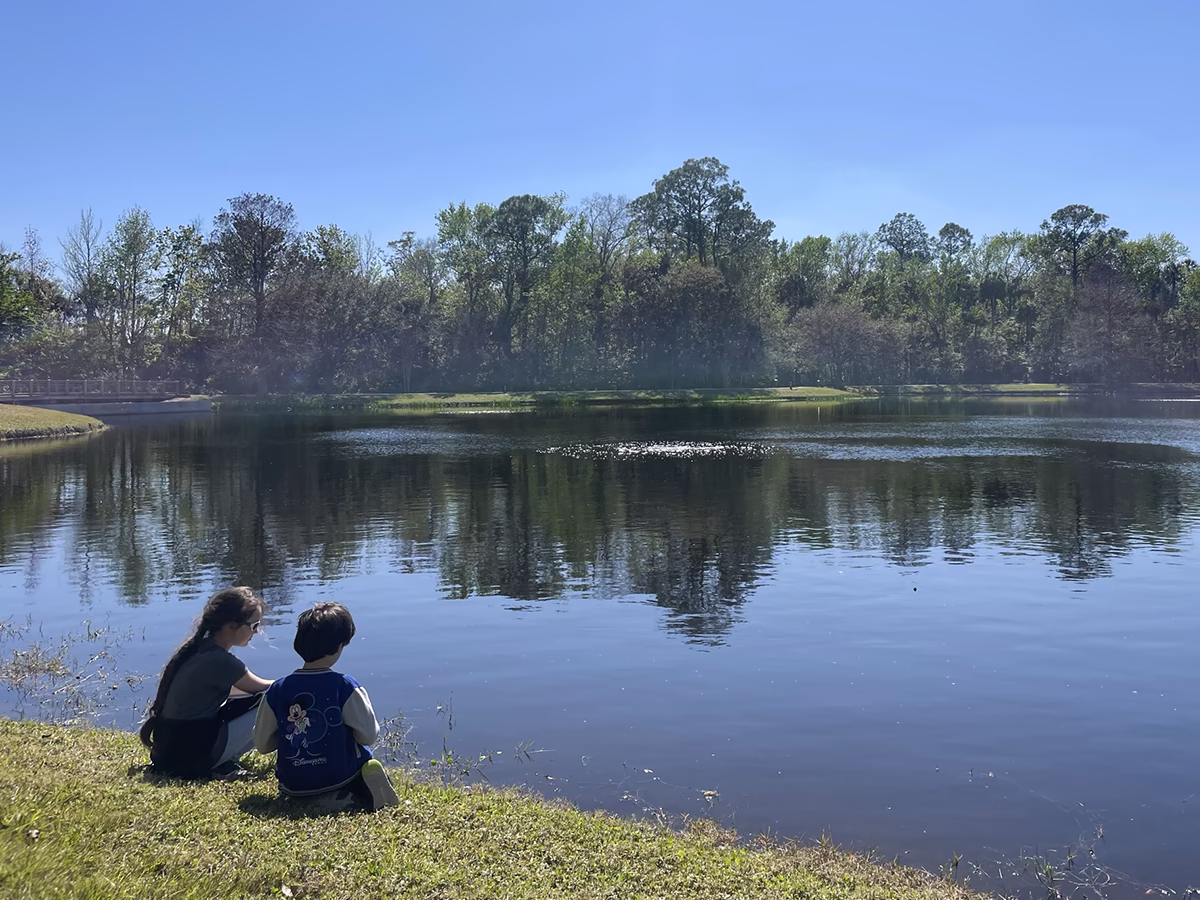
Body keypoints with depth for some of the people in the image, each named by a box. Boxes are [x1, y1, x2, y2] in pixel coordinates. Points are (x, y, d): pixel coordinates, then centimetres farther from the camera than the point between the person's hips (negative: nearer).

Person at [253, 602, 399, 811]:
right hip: (339, 777, -2)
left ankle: (337, 796, 12)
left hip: (294, 785, 2)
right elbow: (369, 736, -11)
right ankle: (360, 790, 5)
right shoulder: (345, 687, -17)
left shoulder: (277, 690, -9)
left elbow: (262, 744, 0)